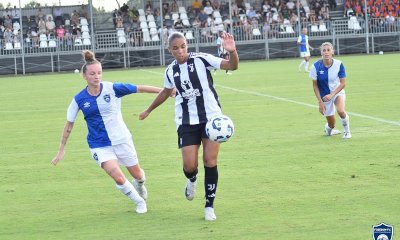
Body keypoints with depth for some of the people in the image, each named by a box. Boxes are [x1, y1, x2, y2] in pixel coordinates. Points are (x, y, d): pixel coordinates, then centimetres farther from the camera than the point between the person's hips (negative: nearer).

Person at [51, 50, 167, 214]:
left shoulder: (112, 88, -14)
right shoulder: (79, 99, -9)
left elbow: (140, 88, -10)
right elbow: (69, 124, 2)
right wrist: (61, 150, 6)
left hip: (121, 140, 1)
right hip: (99, 145, -1)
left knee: (136, 174, 15)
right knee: (118, 178, -17)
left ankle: (140, 186, 54)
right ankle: (139, 202, 10)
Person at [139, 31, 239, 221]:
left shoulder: (201, 59, -6)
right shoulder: (170, 71, 6)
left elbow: (231, 66, -13)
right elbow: (166, 92, 26)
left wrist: (232, 52, -34)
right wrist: (149, 110, 37)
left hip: (211, 117, -2)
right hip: (186, 122, 2)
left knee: (210, 161, -6)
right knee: (189, 165, -8)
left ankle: (209, 206, 8)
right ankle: (192, 180, 31)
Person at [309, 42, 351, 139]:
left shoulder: (339, 64, -18)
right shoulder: (316, 66, -18)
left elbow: (343, 83, -12)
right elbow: (315, 85, -8)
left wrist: (332, 94, -24)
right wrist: (320, 102, -11)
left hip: (338, 92, -1)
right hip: (325, 96, 1)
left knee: (341, 111, -32)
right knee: (331, 124, 6)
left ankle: (347, 130, -4)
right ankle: (328, 128, 47)